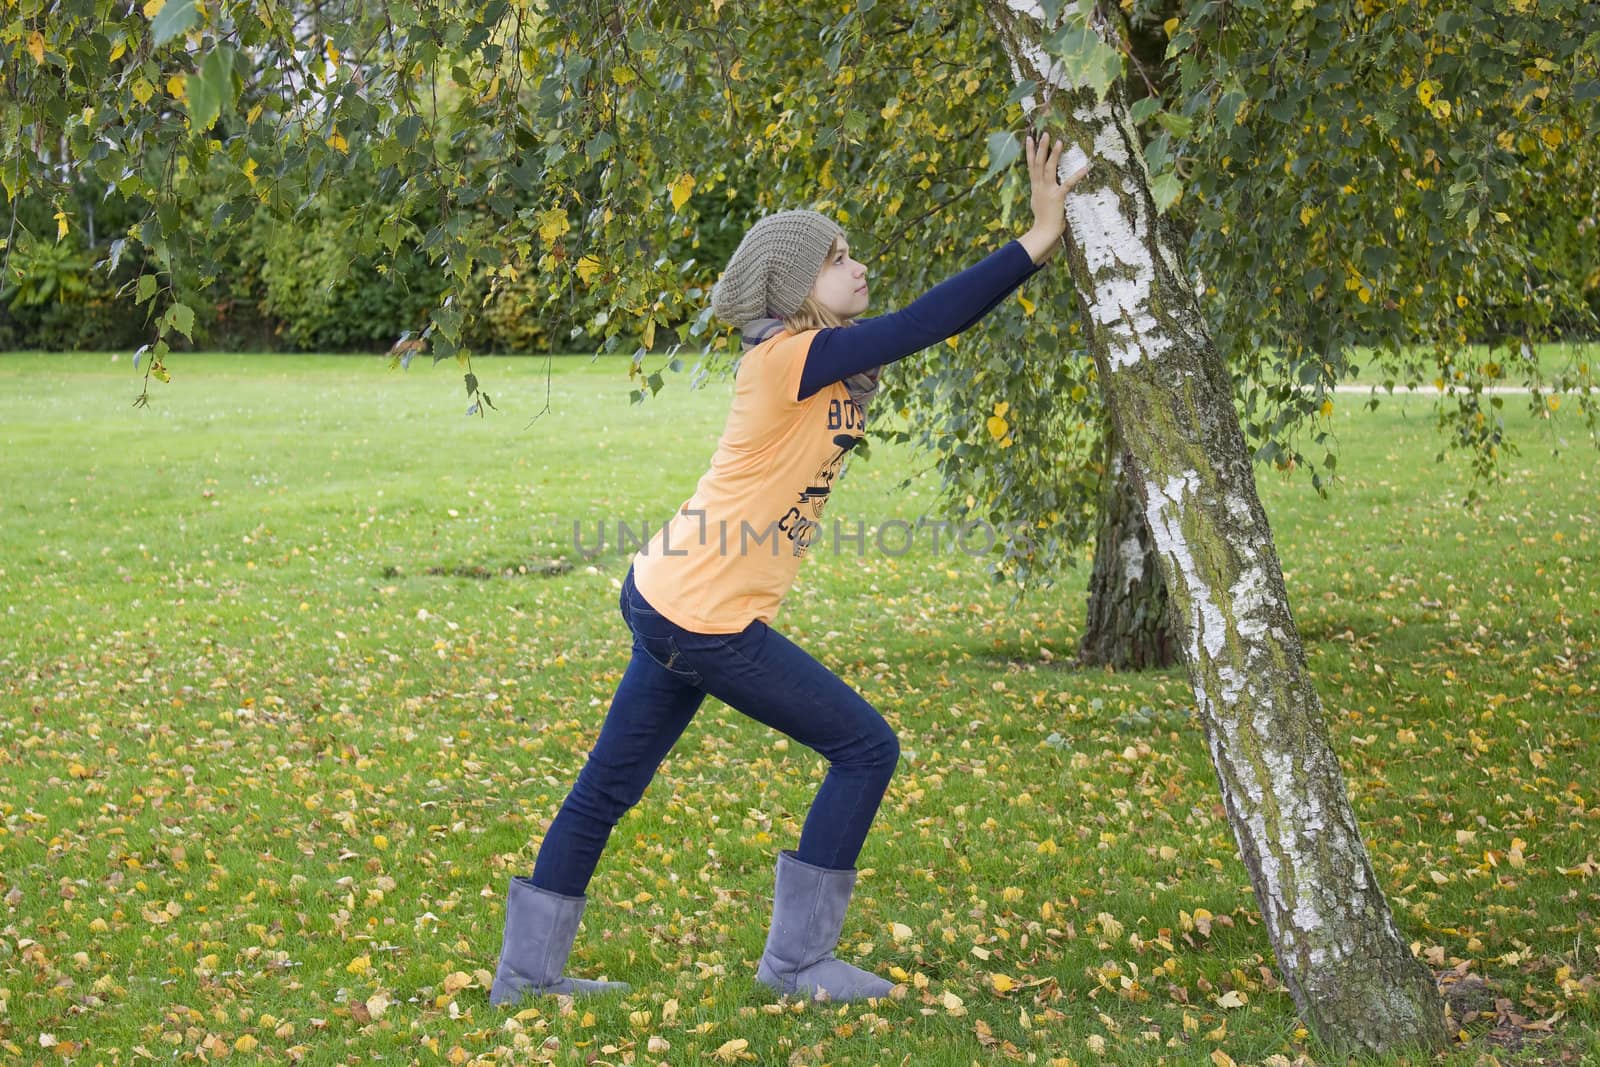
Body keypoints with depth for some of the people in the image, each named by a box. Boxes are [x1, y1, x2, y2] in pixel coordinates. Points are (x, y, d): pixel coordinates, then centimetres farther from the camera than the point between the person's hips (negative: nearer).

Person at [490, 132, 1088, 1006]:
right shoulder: (787, 359, -17)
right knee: (865, 748, 0)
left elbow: (927, 325, 6)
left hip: (667, 605, 10)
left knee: (607, 786, 14)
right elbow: (924, 323, -23)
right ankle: (795, 960, 6)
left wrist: (1044, 231, -1)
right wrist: (1040, 237, -22)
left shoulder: (826, 364, 11)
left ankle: (527, 968, 23)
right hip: (703, 617, -10)